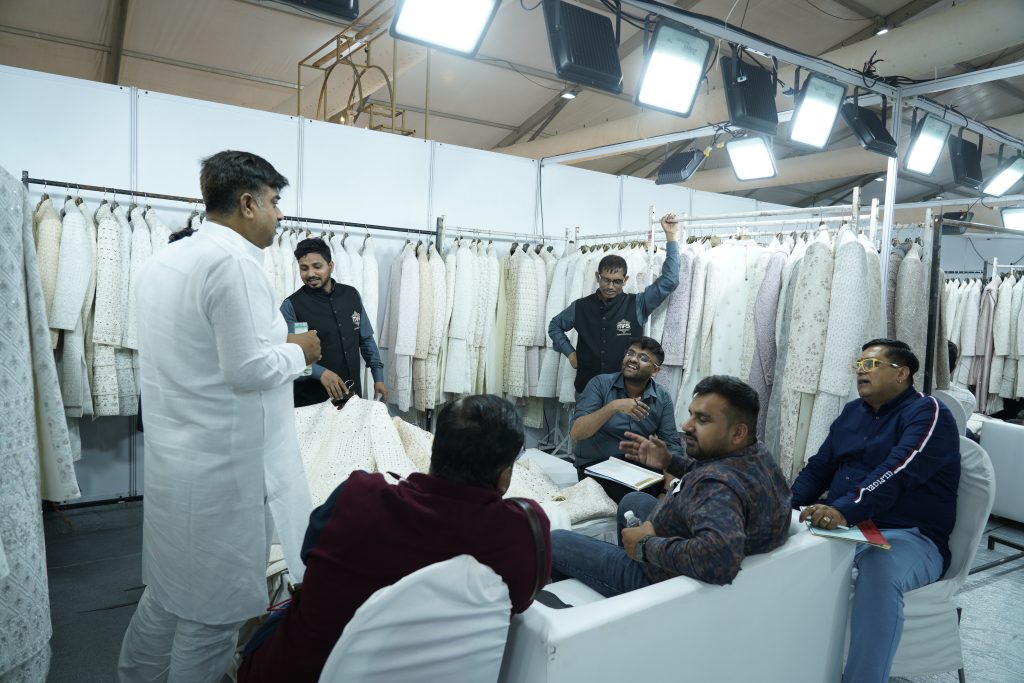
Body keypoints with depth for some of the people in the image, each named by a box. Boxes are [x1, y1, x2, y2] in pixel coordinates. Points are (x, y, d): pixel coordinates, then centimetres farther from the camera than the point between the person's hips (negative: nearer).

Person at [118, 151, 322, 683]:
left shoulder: (165, 258, 9)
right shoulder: (234, 262, -19)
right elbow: (249, 370, -23)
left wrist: (275, 343, 18)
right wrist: (298, 352, -5)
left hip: (175, 457, 9)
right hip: (224, 469, -9)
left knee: (169, 591, 24)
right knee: (213, 609, 7)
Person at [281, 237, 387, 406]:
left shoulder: (351, 295, 4)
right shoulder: (291, 306, -9)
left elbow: (366, 339, 10)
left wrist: (378, 377, 5)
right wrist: (321, 373, -30)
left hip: (352, 394, 4)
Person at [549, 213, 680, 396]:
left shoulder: (637, 305, -5)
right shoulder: (581, 307, 0)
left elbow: (669, 280, -10)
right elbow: (555, 326, 17)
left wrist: (670, 235, -12)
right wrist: (569, 352, 4)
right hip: (587, 387, 1)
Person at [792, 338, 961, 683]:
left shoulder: (927, 413, -8)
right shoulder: (852, 412, 15)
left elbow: (898, 473, -25)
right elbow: (819, 467, 15)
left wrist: (845, 509, -40)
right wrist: (787, 506, -4)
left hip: (909, 537, -6)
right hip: (842, 525, 7)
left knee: (878, 568, -39)